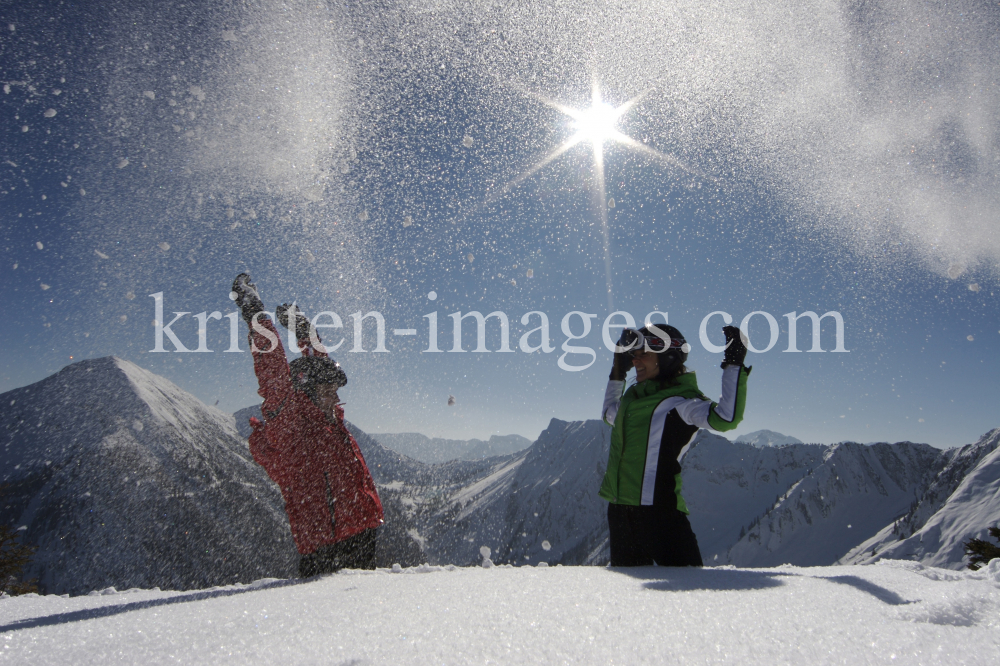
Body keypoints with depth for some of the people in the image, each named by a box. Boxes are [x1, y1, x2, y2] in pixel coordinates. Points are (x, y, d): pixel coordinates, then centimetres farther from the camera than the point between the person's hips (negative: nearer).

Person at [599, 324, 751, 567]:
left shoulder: (680, 400, -9)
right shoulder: (634, 396, 14)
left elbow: (726, 418, -28)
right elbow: (609, 414, 36)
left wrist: (734, 366, -24)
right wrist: (617, 373, 33)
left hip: (659, 509, -7)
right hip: (619, 508, 7)